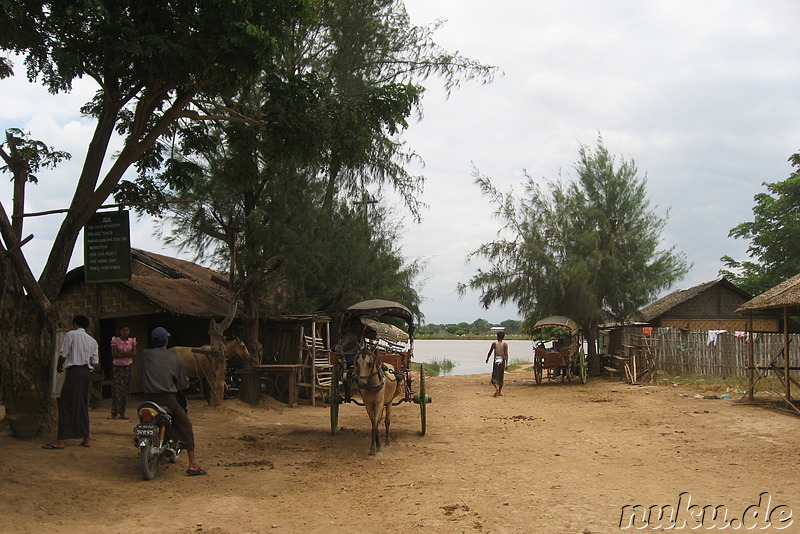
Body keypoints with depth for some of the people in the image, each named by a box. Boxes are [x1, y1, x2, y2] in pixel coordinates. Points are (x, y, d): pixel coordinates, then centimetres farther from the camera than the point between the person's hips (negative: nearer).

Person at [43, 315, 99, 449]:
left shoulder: (71, 334, 0)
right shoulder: (92, 341, 16)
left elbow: (63, 355, -5)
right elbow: (96, 364, 11)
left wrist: (59, 366, 13)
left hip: (74, 371, -6)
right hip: (87, 372, 6)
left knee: (66, 404, -6)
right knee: (83, 405, 13)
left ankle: (60, 440, -11)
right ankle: (86, 438, 13)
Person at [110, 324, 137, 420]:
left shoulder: (132, 341, 8)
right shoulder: (115, 340, -1)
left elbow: (134, 353, -5)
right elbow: (114, 354, -11)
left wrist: (122, 353, -15)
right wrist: (127, 354, -13)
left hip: (127, 367, 3)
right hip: (117, 366, -3)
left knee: (125, 391, 2)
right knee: (116, 390, -8)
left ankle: (122, 413, 7)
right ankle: (114, 413, -6)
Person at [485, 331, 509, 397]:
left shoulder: (494, 344, 0)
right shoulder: (505, 344, -1)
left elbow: (490, 352, 6)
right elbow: (506, 354, -9)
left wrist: (487, 359, 23)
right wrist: (506, 364, -11)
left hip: (496, 360, -1)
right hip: (502, 361, 1)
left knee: (494, 376, 1)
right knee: (501, 377, 13)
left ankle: (496, 387, -27)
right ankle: (500, 392, 17)